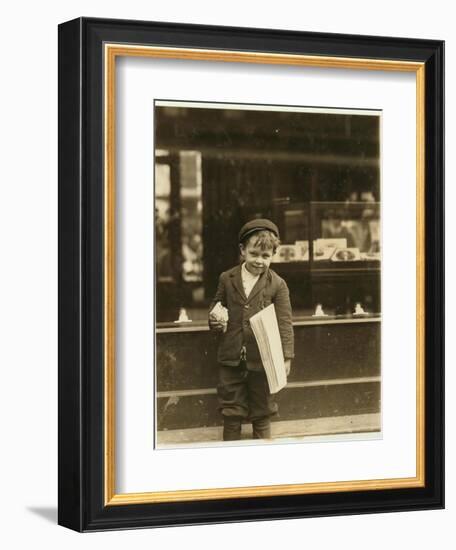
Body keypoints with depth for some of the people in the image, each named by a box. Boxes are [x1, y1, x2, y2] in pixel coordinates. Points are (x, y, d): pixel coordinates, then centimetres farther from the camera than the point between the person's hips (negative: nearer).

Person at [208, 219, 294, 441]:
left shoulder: (277, 285, -6)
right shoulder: (227, 279, 1)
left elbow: (284, 322, -6)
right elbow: (217, 305, 15)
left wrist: (286, 356, -12)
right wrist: (215, 321, -7)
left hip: (262, 359, -2)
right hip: (231, 358, 2)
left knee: (261, 412, 12)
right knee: (231, 411, 11)